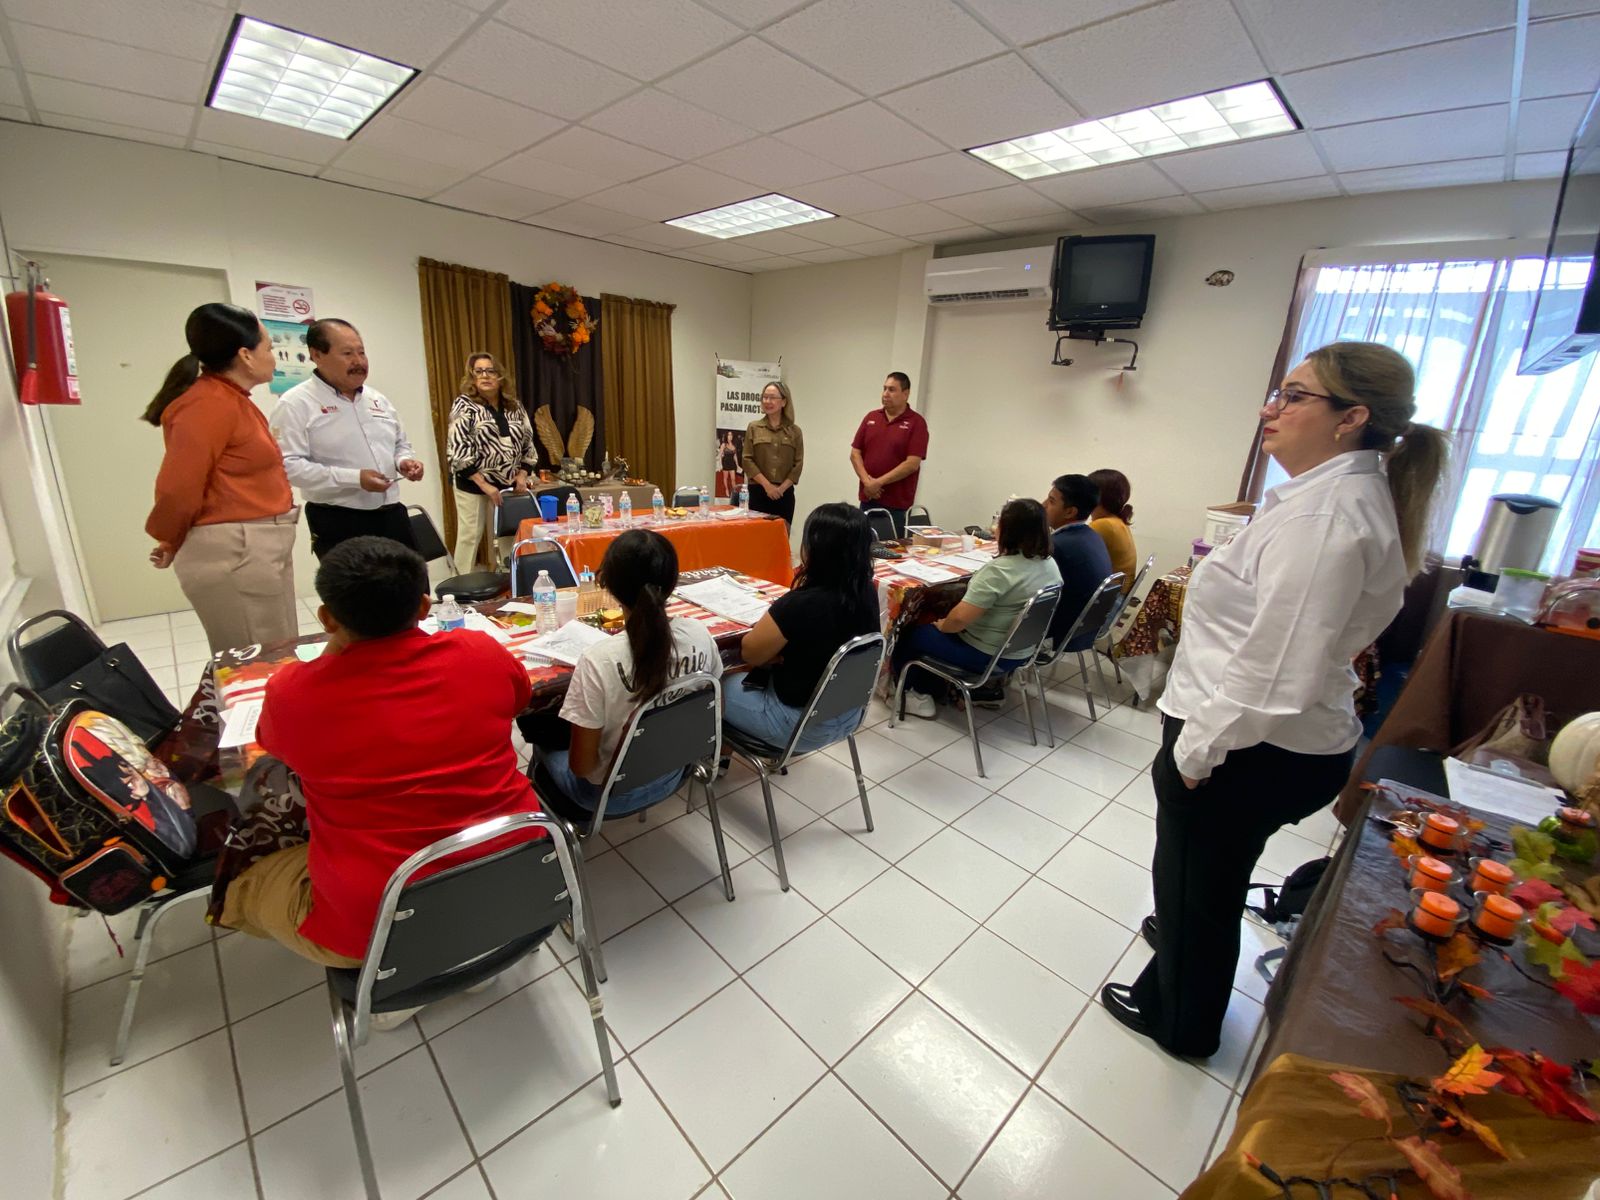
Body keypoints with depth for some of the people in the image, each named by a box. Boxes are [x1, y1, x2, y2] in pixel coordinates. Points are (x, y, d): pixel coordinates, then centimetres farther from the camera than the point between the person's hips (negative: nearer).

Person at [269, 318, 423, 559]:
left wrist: (404, 461, 1)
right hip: (338, 523, -6)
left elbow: (400, 444, 24)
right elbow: (288, 465, -16)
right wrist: (354, 478, -23)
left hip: (392, 515, 6)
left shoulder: (378, 399, 14)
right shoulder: (296, 404, -8)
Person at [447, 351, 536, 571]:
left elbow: (528, 444, 13)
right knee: (470, 537, 1)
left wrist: (522, 475, 0)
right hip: (473, 485, -4)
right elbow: (457, 450, -12)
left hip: (507, 486, 4)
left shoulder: (515, 406, 8)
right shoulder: (464, 406, -5)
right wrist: (484, 485, -17)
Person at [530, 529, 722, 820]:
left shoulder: (599, 660, -32)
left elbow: (581, 766, -22)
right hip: (672, 777, 5)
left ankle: (574, 818, 37)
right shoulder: (699, 635, -18)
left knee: (542, 734, 25)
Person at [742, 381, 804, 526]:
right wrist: (767, 485, -11)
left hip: (785, 493, 1)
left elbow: (798, 464, 2)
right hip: (758, 492, -1)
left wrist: (781, 488, -9)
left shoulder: (795, 431, 7)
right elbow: (747, 460, -1)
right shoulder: (754, 428, 6)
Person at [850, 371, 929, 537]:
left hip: (896, 502, -4)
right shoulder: (870, 418, 10)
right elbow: (855, 453, 7)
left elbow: (912, 464, -13)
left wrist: (879, 482, -14)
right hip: (867, 497, 4)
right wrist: (867, 481, -9)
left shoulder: (916, 422, -4)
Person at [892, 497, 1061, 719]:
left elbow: (960, 618, -30)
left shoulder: (999, 570, -29)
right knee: (935, 631, 28)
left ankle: (917, 696, 21)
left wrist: (942, 625, -9)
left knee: (910, 634, 11)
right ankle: (927, 689, 33)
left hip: (986, 655, -9)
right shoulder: (1050, 564, -2)